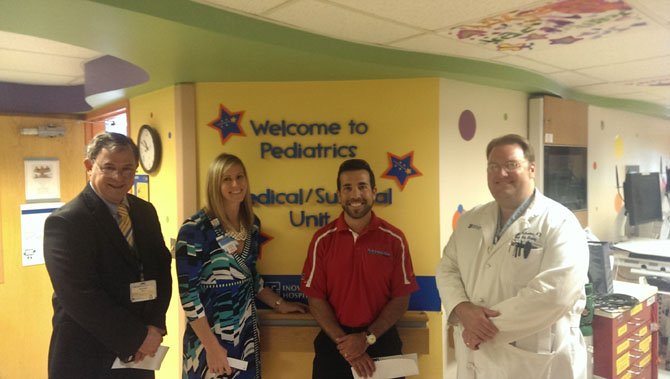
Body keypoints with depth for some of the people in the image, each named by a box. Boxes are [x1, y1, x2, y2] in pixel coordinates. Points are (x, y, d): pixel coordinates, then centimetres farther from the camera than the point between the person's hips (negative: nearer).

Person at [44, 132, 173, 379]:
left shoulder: (146, 211, 4)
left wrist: (155, 326, -7)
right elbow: (80, 296, -20)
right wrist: (138, 337, -17)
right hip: (86, 358, -5)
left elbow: (162, 268, 5)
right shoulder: (64, 221, -15)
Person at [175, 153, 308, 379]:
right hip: (209, 335, -6)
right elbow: (188, 292, -17)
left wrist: (279, 304, 15)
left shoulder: (251, 224, 4)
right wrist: (211, 346, -18)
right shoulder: (195, 229, -16)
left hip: (246, 333, 6)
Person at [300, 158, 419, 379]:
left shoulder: (394, 239, -6)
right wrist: (344, 343, -12)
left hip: (382, 341, 0)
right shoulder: (322, 239, -4)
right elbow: (315, 298, -4)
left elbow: (401, 299, -4)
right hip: (334, 343, 0)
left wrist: (367, 338, -13)